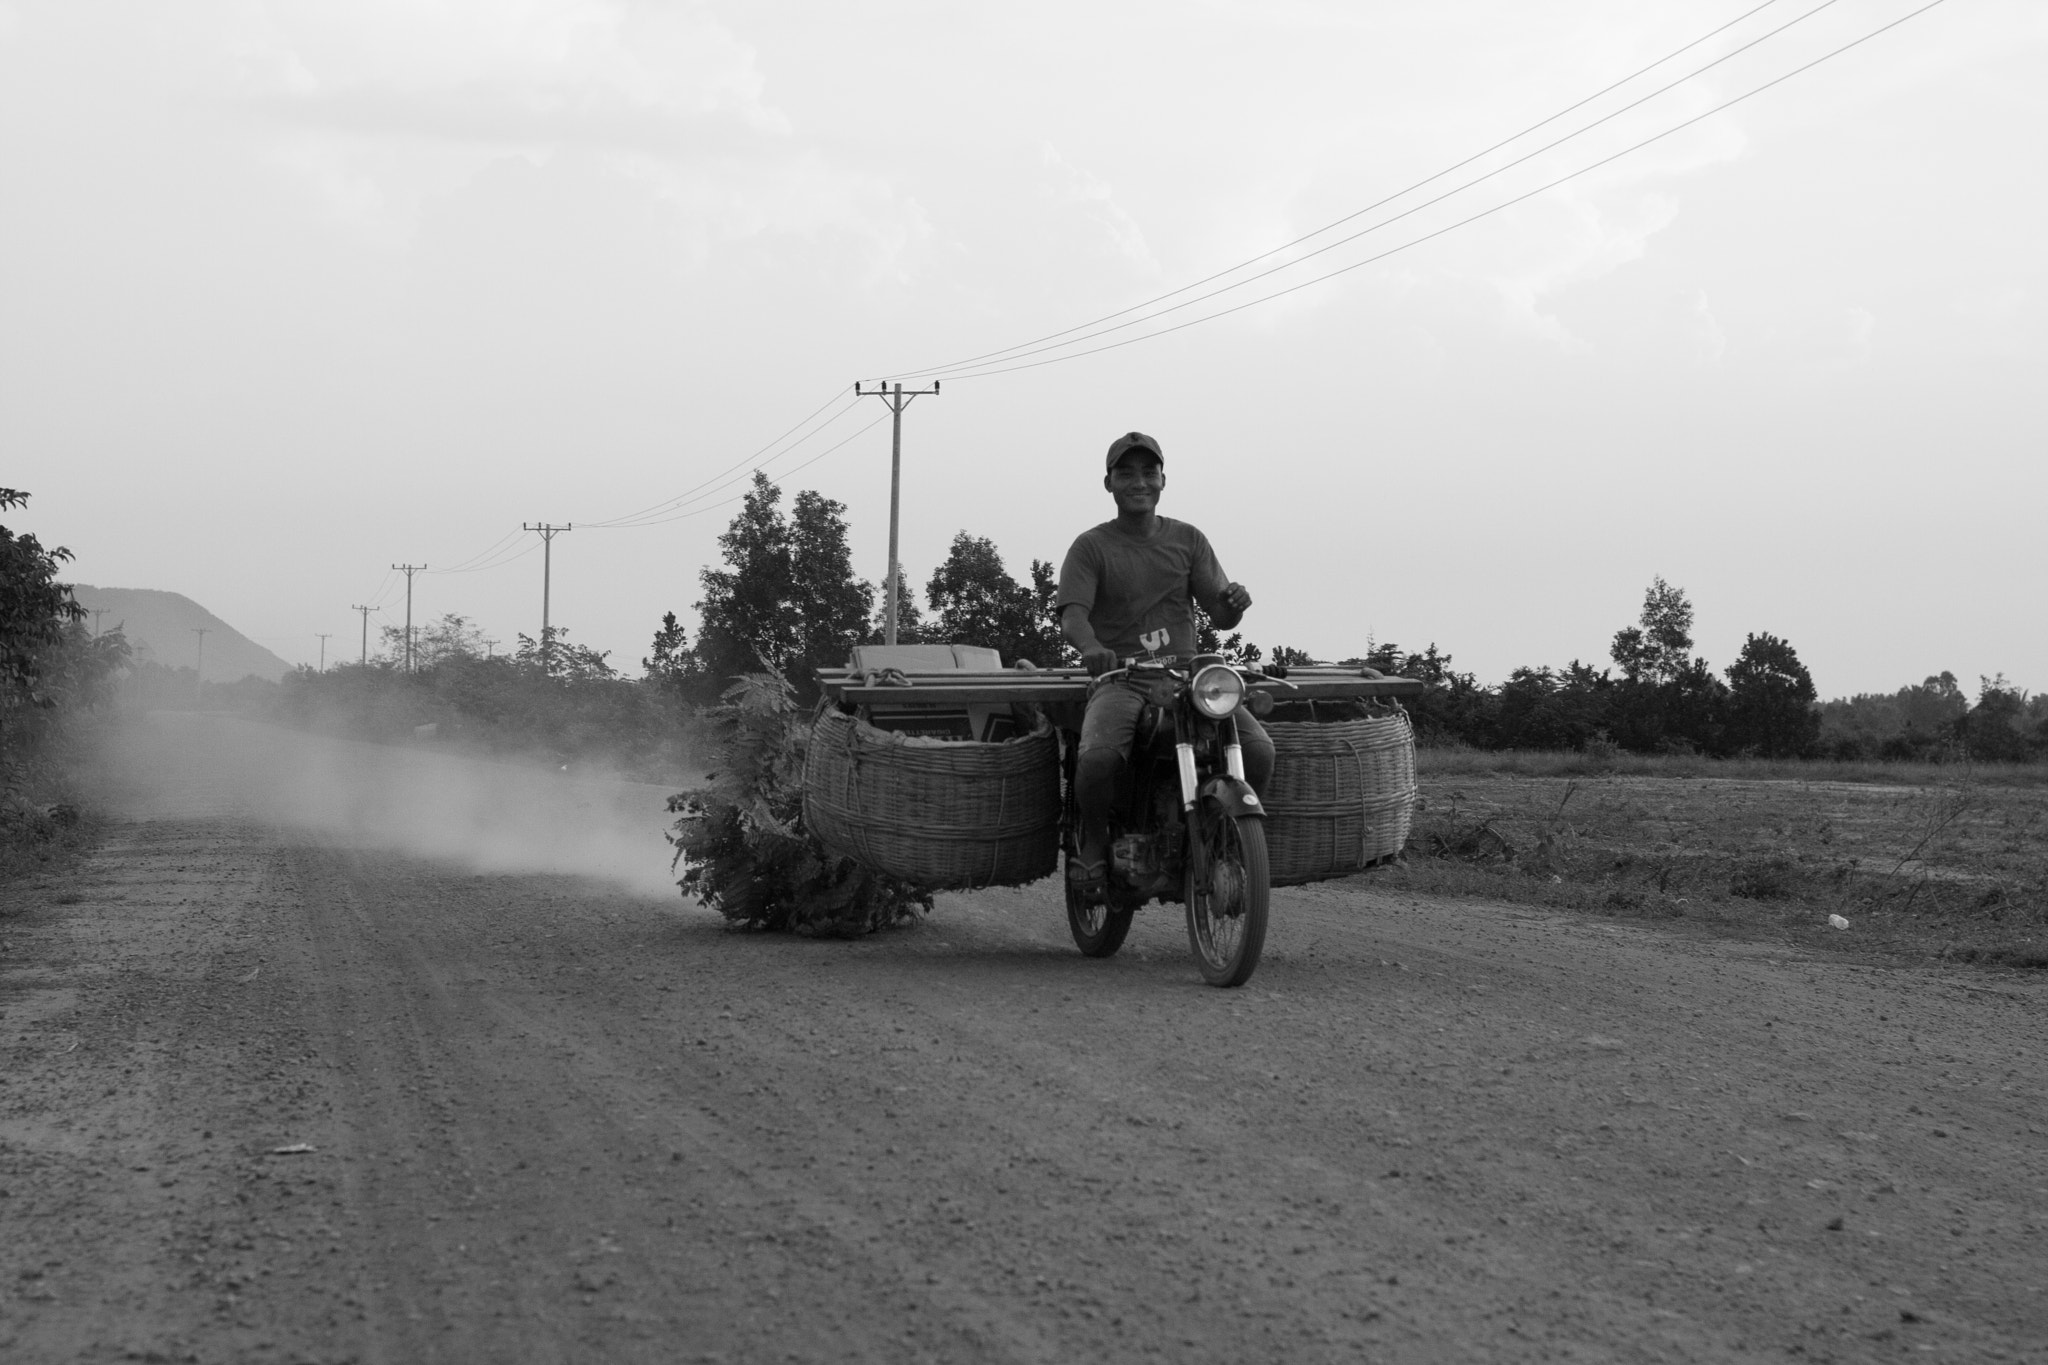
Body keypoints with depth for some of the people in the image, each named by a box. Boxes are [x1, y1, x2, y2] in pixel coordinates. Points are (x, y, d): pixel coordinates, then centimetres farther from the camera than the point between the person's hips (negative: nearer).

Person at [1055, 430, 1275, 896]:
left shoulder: (1188, 540, 15)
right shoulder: (1092, 547, 5)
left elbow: (1221, 617, 9)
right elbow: (1072, 614, -10)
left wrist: (1233, 602, -16)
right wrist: (1090, 646, -33)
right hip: (1119, 679, -3)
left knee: (1259, 751, -21)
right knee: (1098, 756, -35)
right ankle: (1093, 840, -4)